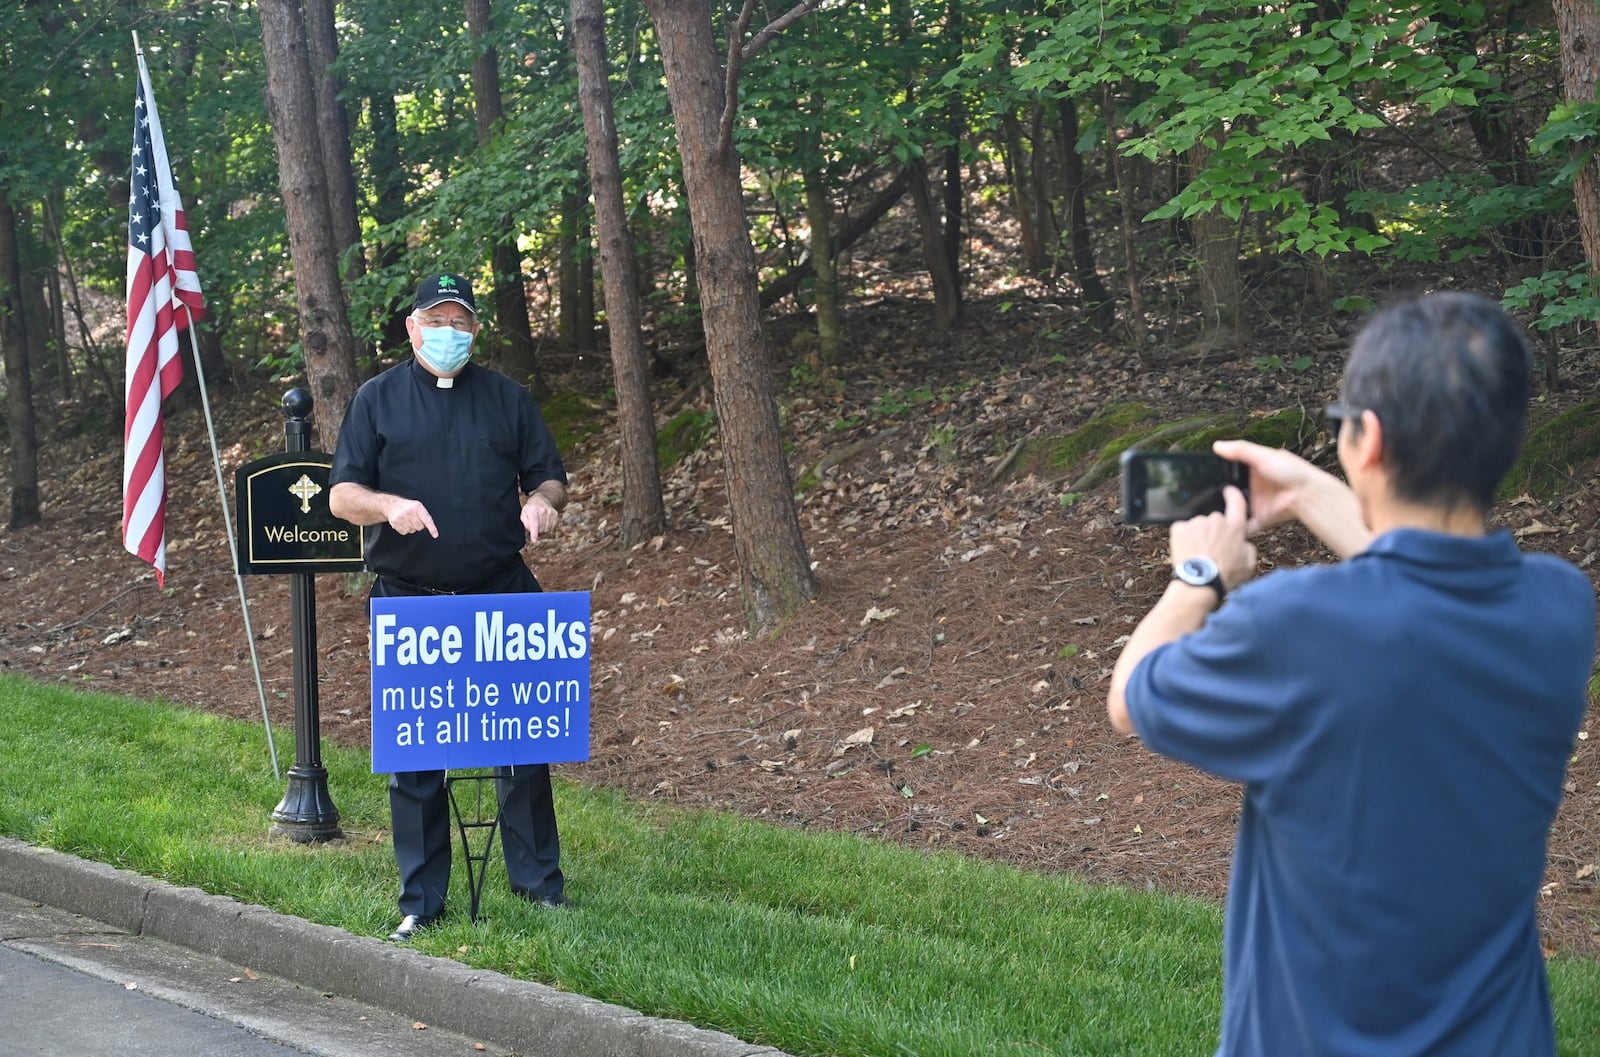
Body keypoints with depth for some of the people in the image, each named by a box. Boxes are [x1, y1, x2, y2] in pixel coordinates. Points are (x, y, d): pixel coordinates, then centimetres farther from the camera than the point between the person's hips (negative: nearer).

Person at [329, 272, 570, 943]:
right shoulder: (378, 399, 7)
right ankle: (421, 900, 9)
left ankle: (539, 884, 12)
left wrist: (541, 500, -10)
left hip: (501, 594, 1)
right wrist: (390, 505, -19)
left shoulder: (505, 398, 12)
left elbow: (551, 478, 14)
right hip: (408, 600, -1)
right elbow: (341, 495, 2)